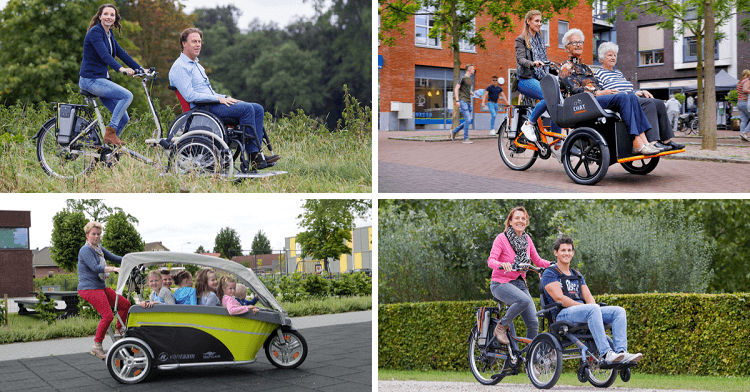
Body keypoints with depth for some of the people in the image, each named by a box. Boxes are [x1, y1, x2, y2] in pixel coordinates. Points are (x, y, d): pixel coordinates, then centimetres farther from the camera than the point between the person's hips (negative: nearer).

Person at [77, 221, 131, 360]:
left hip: (101, 287, 9)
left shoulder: (99, 248, 15)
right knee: (108, 315, -19)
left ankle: (119, 332, 22)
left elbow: (114, 257, 14)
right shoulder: (85, 250, -13)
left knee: (125, 304, 10)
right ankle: (97, 347, -11)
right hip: (89, 288, -9)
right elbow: (95, 268, -26)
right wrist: (114, 269, -35)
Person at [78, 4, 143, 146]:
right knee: (127, 95, -24)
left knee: (124, 118, 1)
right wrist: (121, 69, -42)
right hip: (90, 80, -9)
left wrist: (140, 69, 6)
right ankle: (110, 132, -17)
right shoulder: (95, 32, -13)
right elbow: (104, 54, -27)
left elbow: (121, 53, 14)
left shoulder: (109, 34, 14)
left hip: (101, 79, 9)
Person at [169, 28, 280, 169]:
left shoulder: (196, 65, 26)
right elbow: (189, 96, -17)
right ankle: (254, 156, -23)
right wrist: (218, 99, -15)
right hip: (202, 109, -10)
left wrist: (225, 98, 10)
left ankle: (257, 153, -15)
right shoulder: (180, 67, -6)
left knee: (258, 109, -5)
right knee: (246, 108, -25)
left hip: (212, 104, 10)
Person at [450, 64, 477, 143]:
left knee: (468, 121, 6)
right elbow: (456, 88, -10)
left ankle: (454, 131, 21)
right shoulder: (463, 78, -7)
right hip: (463, 101, -9)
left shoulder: (470, 79, 18)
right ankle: (466, 138, -8)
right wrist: (457, 100, -17)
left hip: (468, 102, 9)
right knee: (468, 120, -14)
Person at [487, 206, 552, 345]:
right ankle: (501, 327, -14)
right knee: (524, 300, -35)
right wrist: (502, 264, -42)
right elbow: (491, 260, -19)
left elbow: (537, 260, 15)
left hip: (520, 284, 6)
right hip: (501, 283, -6)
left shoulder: (527, 239, 8)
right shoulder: (501, 238, -8)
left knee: (534, 323, -7)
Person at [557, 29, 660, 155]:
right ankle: (637, 144, -38)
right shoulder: (566, 67, 7)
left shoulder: (585, 68, 33)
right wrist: (599, 93, -13)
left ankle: (644, 141, -31)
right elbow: (574, 90, -8)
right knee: (623, 98, -28)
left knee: (632, 97, -17)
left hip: (597, 98, 8)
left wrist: (607, 91, 1)